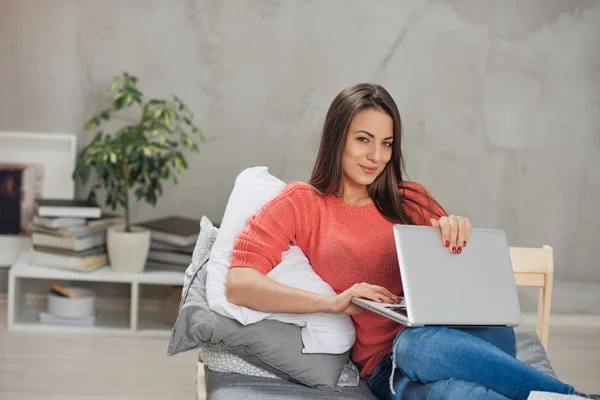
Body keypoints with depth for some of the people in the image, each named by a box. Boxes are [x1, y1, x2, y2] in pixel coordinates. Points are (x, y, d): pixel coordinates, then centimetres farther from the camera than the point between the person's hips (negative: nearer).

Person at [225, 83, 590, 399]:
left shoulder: (410, 200, 20)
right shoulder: (302, 203, 9)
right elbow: (239, 284, -6)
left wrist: (458, 230, -7)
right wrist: (333, 302, -18)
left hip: (450, 332, 3)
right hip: (387, 365, -3)